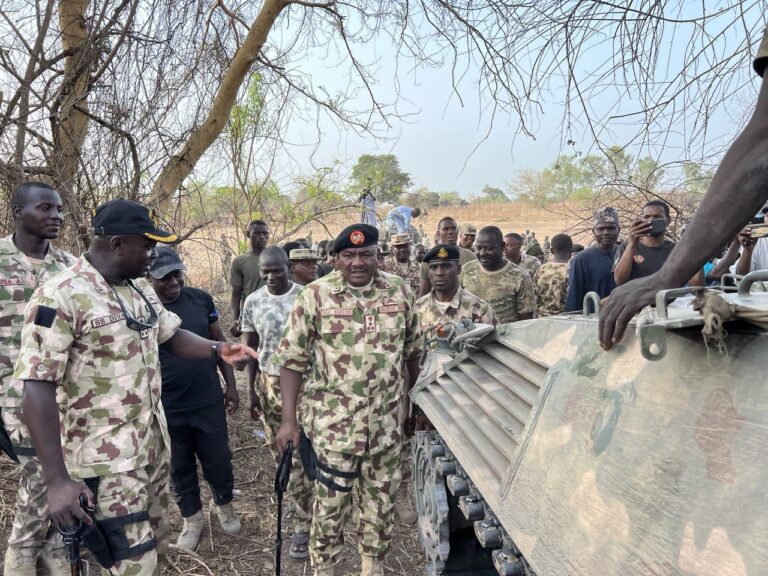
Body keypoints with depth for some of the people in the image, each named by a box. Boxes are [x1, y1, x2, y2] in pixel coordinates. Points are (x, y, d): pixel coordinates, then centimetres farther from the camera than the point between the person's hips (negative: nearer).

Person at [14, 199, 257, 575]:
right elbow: (37, 388, -22)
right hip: (107, 458, -8)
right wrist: (56, 479, -24)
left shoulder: (141, 290, 5)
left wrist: (218, 350, -7)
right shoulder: (60, 297, -20)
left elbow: (173, 336, 14)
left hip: (155, 443, 8)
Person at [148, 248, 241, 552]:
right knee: (179, 468, 16)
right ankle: (192, 518, 39)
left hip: (209, 402, 2)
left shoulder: (200, 299, -4)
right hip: (166, 409, -1)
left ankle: (224, 505, 42)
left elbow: (219, 342, 6)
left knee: (219, 461, 14)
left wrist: (231, 385, 5)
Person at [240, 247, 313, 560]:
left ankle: (303, 525, 12)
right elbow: (250, 348, 7)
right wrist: (251, 389, 4)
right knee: (281, 452, 13)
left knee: (302, 453, -1)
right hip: (270, 383, 4)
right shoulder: (253, 302, 0)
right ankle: (302, 505, 36)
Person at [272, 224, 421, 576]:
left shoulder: (400, 293, 0)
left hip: (387, 422, 3)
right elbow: (293, 359, -6)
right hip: (334, 423, -3)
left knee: (381, 501, 17)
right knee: (331, 501, 10)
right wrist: (289, 420, -9)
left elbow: (412, 352, 10)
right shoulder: (315, 296, -8)